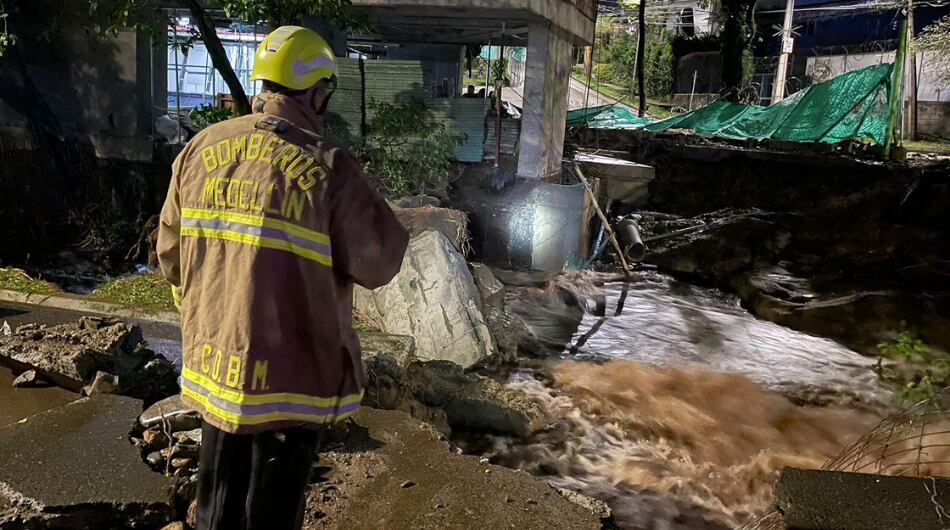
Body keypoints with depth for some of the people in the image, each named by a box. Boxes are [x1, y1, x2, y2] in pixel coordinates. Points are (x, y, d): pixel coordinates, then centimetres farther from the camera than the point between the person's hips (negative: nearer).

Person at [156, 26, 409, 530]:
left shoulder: (202, 148, -1)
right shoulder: (329, 168, -18)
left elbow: (171, 252, 7)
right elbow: (379, 263, -11)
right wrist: (365, 204, 8)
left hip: (213, 363, 5)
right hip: (290, 372, -5)